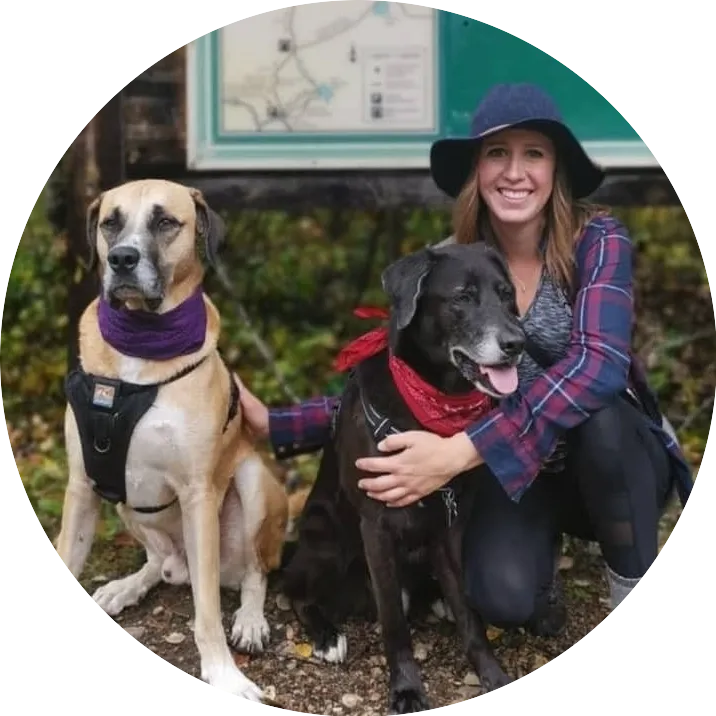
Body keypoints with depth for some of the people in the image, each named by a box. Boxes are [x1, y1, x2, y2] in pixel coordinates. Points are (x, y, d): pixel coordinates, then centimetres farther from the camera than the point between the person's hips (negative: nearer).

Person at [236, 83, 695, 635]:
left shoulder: (597, 240, -19)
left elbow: (599, 363, -36)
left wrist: (460, 452, -44)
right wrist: (274, 424, -18)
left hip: (615, 461, -1)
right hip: (514, 473, 1)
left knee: (598, 414, -36)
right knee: (502, 597, -28)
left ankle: (637, 595, -11)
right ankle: (545, 555, 9)